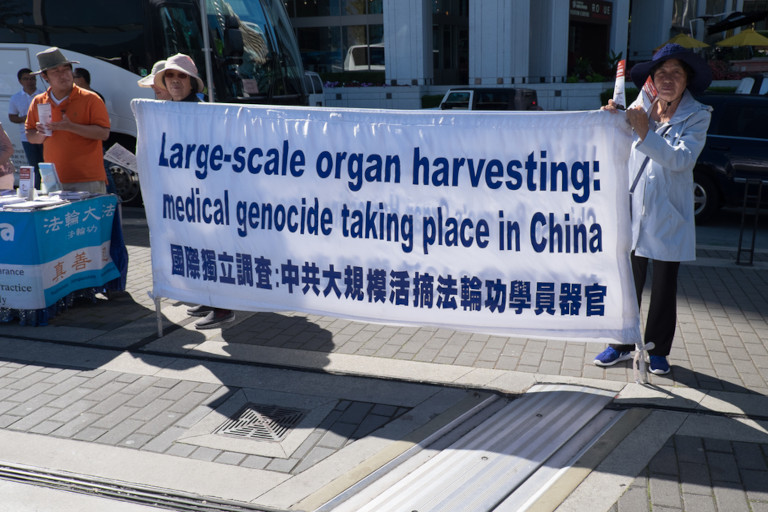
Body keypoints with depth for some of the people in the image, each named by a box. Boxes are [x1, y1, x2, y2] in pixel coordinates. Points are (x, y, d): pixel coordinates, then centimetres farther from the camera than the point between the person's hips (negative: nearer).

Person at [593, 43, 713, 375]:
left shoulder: (697, 115, -1)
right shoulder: (641, 106, 5)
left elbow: (682, 158, -18)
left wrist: (645, 133, -27)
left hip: (668, 214, -2)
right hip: (633, 207, 2)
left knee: (664, 286, 7)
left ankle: (658, 351, 21)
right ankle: (621, 345, 20)